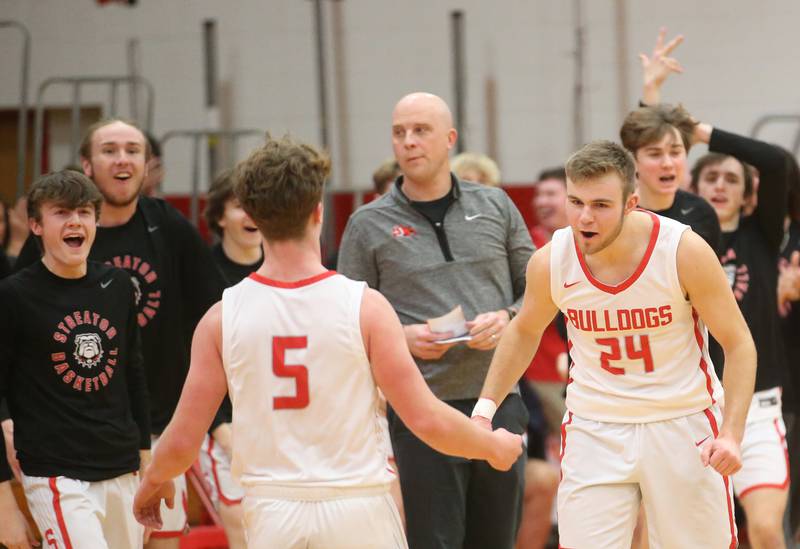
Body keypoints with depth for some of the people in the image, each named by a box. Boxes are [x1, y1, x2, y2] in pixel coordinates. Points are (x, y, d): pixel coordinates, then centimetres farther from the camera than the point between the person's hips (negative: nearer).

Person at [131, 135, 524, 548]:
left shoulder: (222, 318, -2)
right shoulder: (363, 305, -8)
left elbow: (182, 441, 1)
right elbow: (427, 420, -7)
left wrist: (152, 483, 22)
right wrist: (494, 446, 11)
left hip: (272, 514, 2)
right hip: (357, 513, -2)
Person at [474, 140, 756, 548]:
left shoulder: (685, 251, -18)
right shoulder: (550, 262, -10)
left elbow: (739, 345, -9)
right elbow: (524, 332, 13)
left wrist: (731, 434, -20)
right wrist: (485, 407, 5)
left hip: (682, 423, -1)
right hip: (594, 432, 1)